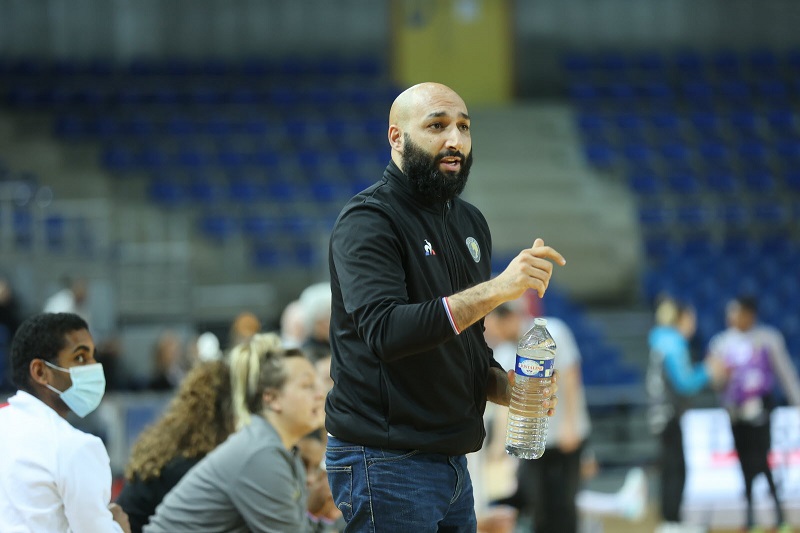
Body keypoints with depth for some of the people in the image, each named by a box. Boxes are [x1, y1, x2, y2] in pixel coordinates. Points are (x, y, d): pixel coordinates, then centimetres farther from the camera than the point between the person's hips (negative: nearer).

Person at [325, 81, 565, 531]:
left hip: (452, 460, 8)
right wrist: (495, 289, -31)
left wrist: (506, 388, 0)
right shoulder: (368, 220, -11)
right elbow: (385, 332, -26)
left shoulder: (471, 223, 14)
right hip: (386, 461, -8)